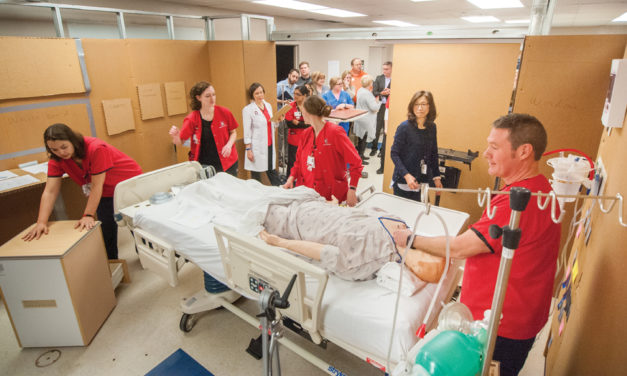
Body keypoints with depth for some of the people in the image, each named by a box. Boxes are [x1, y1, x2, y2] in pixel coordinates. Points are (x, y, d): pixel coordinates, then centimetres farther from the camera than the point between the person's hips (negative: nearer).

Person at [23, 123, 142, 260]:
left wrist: (89, 215, -30)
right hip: (107, 193, 5)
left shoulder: (96, 149, -33)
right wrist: (41, 222, -25)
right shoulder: (56, 160, -13)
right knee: (106, 228, 4)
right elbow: (50, 192, -17)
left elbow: (97, 186, -31)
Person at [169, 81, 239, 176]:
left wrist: (229, 145, -11)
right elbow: (178, 142, -2)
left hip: (227, 163, 1)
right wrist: (175, 135, -24)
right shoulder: (192, 119, -6)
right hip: (203, 166, -1)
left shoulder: (224, 112, -3)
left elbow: (233, 132, 9)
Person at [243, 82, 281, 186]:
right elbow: (247, 131, -9)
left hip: (269, 145, 5)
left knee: (272, 170, 13)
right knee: (256, 174, 4)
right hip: (257, 147, -5)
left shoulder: (268, 105, 10)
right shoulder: (248, 110, -8)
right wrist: (248, 149, -11)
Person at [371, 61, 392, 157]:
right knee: (377, 128, 5)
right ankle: (374, 148, 16)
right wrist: (381, 93, -14)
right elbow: (374, 92, 3)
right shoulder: (379, 78, 7)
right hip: (380, 106, 2)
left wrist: (390, 92, -18)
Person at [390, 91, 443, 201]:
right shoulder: (404, 127, -10)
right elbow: (394, 154, -11)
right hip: (403, 182, -4)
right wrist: (406, 175, -21)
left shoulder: (432, 127, 5)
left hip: (424, 182, 4)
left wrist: (436, 177, 16)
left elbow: (433, 154, 15)